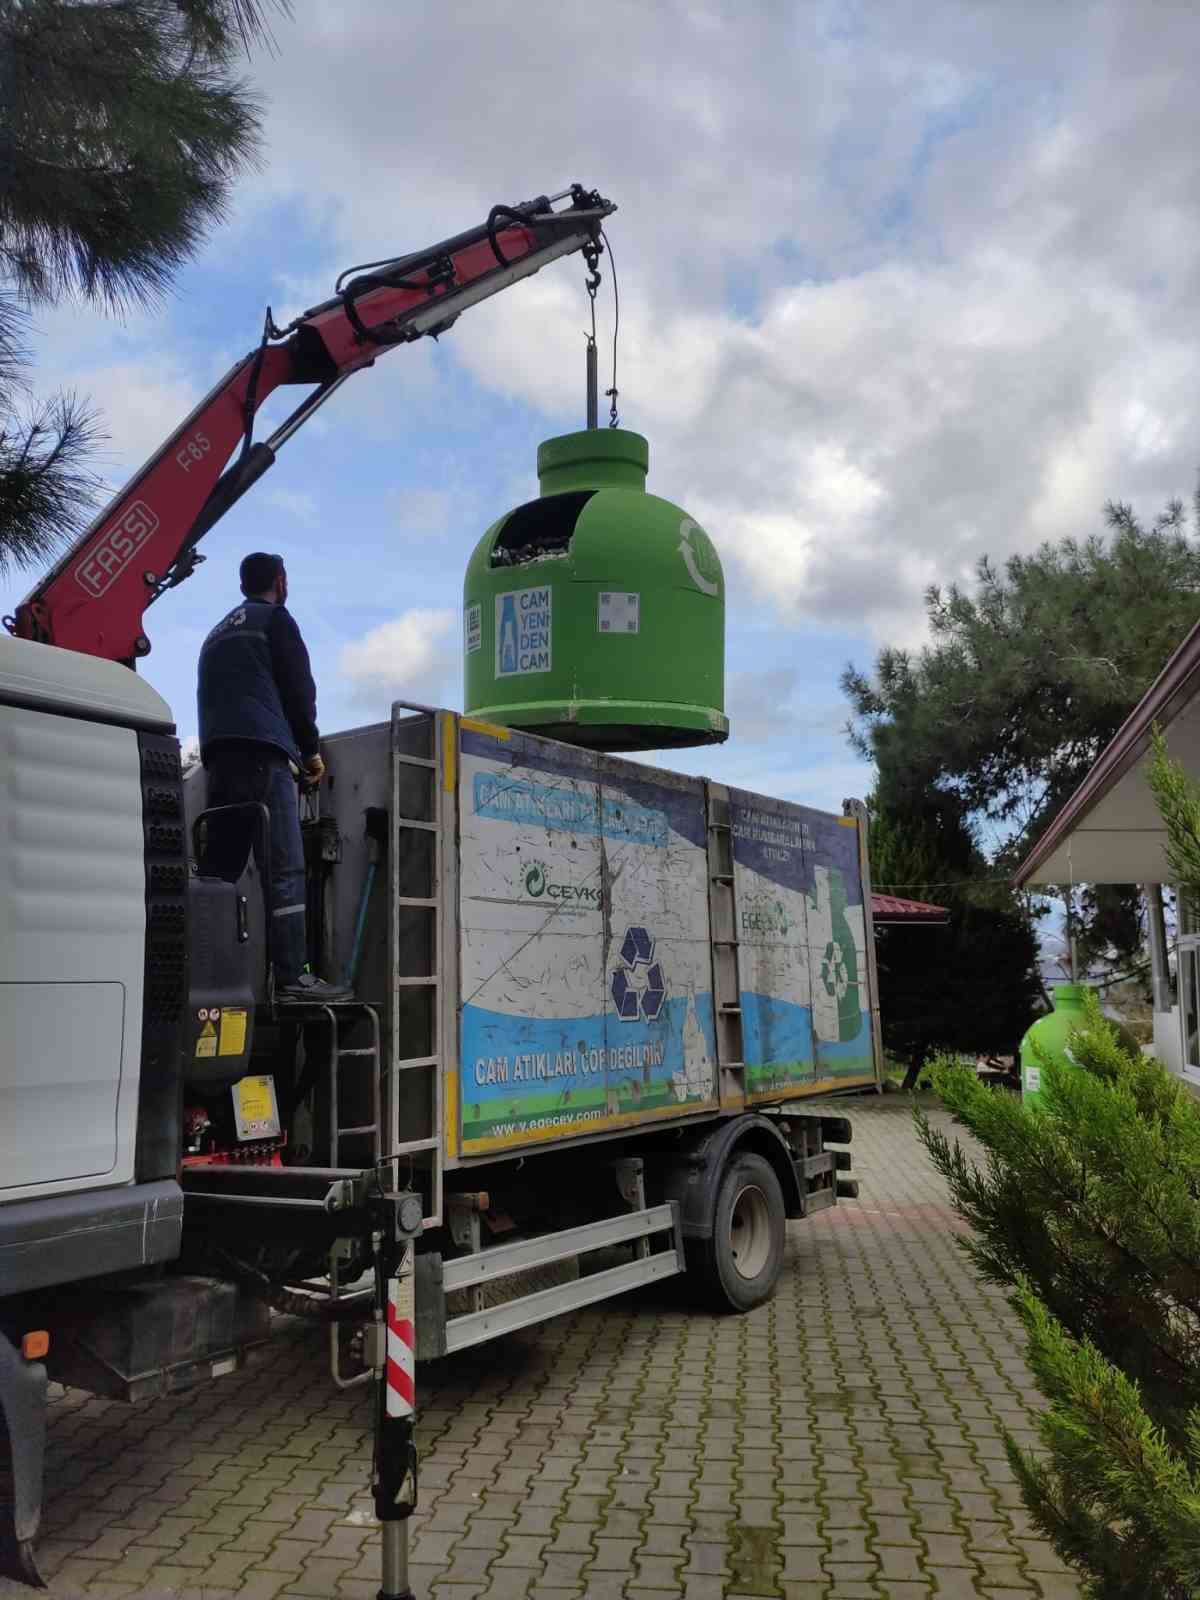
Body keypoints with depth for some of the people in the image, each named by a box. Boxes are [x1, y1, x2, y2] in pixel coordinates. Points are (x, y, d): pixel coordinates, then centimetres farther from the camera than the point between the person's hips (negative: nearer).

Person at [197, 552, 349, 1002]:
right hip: (261, 750, -7)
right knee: (285, 867, -12)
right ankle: (292, 975, -18)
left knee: (222, 864, 4)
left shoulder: (218, 633, 30)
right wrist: (311, 750, 10)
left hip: (217, 751, 8)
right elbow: (298, 688, -1)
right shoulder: (275, 619, 8)